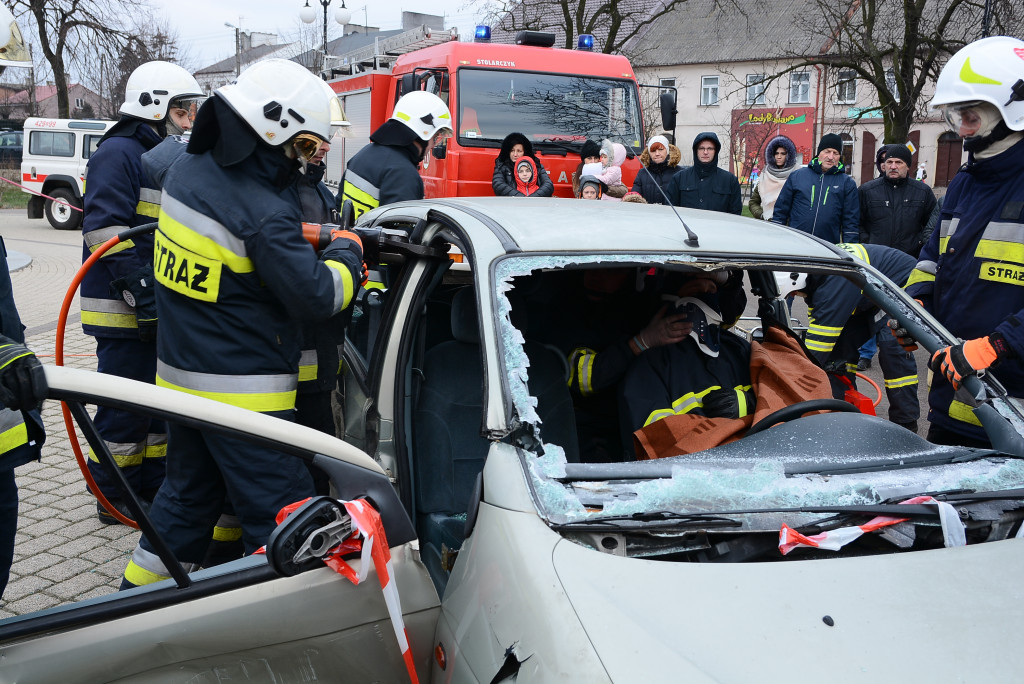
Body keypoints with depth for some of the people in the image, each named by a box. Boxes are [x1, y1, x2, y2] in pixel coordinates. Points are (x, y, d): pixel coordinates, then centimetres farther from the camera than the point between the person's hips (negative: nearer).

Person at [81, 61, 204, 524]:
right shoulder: (118, 153, -12)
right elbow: (107, 231, -21)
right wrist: (142, 295, -25)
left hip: (160, 307, 9)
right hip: (123, 310, -9)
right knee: (126, 404, -3)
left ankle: (153, 486, 26)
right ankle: (115, 500, 10)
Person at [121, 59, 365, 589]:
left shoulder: (188, 168, 2)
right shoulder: (264, 215, -24)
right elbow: (317, 297, -19)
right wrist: (346, 251, -1)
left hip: (180, 373, 9)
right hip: (241, 392, -9)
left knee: (188, 494, 24)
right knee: (281, 518, 0)